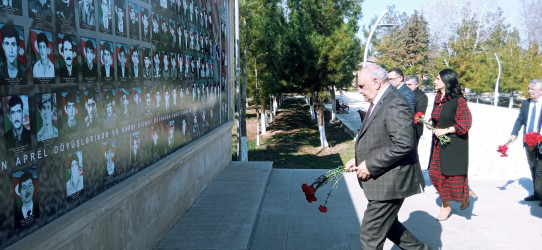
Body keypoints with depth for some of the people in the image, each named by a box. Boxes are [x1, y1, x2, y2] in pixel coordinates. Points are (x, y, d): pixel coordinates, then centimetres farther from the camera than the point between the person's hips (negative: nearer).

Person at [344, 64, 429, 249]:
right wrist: (360, 160, 5)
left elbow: (403, 145, -27)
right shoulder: (379, 102, 12)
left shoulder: (395, 105, -20)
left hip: (389, 181, -10)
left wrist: (370, 165, -21)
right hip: (382, 179, 10)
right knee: (387, 225, 24)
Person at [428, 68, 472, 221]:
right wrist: (431, 123, 1)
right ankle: (445, 205, 24)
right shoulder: (437, 98, 7)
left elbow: (465, 124, -17)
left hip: (454, 143, -7)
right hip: (438, 142, 7)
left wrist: (445, 130, -18)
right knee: (436, 173, 8)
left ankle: (465, 194, 36)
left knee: (455, 173, 3)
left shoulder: (458, 100, -15)